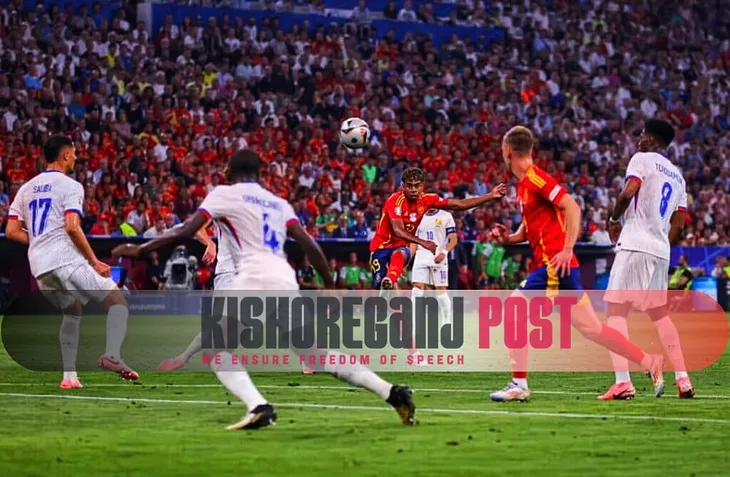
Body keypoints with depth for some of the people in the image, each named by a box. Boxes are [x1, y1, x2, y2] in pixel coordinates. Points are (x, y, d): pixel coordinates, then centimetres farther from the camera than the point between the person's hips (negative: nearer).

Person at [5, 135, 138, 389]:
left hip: (39, 266, 7)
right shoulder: (70, 186, -3)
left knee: (72, 311, 27)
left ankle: (69, 375, 18)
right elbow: (72, 228, -16)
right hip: (66, 260, -7)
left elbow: (12, 231, 12)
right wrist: (94, 261, -9)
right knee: (117, 300, -2)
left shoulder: (26, 188, 17)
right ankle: (112, 355, -26)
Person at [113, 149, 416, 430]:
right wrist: (330, 287, 19)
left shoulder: (225, 194, 10)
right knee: (320, 353, 14)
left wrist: (140, 250, 9)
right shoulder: (278, 203, 24)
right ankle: (392, 392, 5)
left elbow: (186, 232, 1)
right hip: (286, 282, 5)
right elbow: (308, 244, 13)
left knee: (220, 351, 4)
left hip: (254, 280, -5)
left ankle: (258, 406, -21)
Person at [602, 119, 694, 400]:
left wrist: (614, 219, -2)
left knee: (616, 311, -7)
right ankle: (683, 381, 14)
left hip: (635, 246, -7)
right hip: (661, 251, 7)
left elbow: (628, 192, -17)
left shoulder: (643, 159, -1)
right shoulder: (677, 177, 20)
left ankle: (623, 382, -19)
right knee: (660, 315, 18)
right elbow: (678, 224, 17)